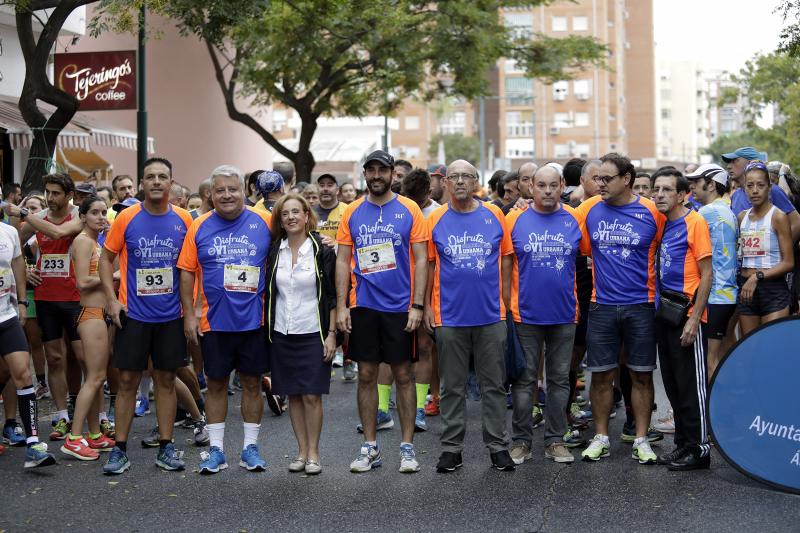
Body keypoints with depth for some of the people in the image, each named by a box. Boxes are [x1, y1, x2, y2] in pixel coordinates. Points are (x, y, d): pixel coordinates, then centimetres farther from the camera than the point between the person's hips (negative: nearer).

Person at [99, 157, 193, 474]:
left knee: (166, 380, 8)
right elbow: (106, 257, 3)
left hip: (170, 316, 1)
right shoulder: (127, 218, -4)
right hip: (133, 314, -1)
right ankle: (120, 449, 11)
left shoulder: (184, 220, 0)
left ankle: (166, 448, 17)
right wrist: (111, 298, -6)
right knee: (128, 380, 3)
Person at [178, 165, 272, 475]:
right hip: (214, 322, 1)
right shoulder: (200, 227, 0)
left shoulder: (264, 223, -2)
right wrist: (189, 314, -1)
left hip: (254, 320, 0)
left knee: (252, 382, 8)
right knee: (216, 384, 8)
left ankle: (250, 447, 19)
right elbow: (187, 271, 2)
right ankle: (216, 449, 17)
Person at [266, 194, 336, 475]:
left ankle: (313, 452, 8)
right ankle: (301, 451, 15)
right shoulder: (273, 252, 6)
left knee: (311, 395, -4)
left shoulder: (322, 251, -3)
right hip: (282, 333, 3)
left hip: (313, 333, -3)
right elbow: (267, 292, 11)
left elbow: (332, 295, -3)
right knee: (293, 395, 6)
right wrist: (266, 330, 4)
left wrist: (331, 333, -8)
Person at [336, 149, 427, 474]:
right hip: (362, 306, 2)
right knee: (366, 375, 7)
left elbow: (421, 260, -2)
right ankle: (370, 447, 16)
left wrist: (418, 305, -9)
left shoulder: (409, 210, -1)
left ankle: (407, 446, 13)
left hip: (400, 306, -2)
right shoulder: (352, 212, 5)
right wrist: (341, 306, -1)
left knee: (403, 375, 4)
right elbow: (342, 261, 6)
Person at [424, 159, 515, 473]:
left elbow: (506, 259, 7)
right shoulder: (436, 219, 2)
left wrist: (506, 300, 2)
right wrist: (427, 306, 1)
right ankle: (451, 447, 15)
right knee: (452, 387, 8)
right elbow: (429, 264, 5)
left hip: (491, 315, 0)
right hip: (450, 316, 0)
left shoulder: (494, 216, 3)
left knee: (494, 385, 6)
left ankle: (497, 445, 15)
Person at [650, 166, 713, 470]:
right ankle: (683, 445, 22)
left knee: (691, 385, -1)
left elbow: (706, 274, -12)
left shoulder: (694, 222, -9)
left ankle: (699, 448, 7)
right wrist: (657, 306, 7)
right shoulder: (660, 224, 10)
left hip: (686, 316, -7)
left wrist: (694, 319, -16)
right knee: (673, 385, 12)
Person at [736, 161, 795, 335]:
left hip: (773, 288, -6)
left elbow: (788, 262, -10)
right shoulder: (742, 217, 11)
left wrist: (758, 277, -18)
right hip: (746, 289, 6)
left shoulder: (778, 216, -6)